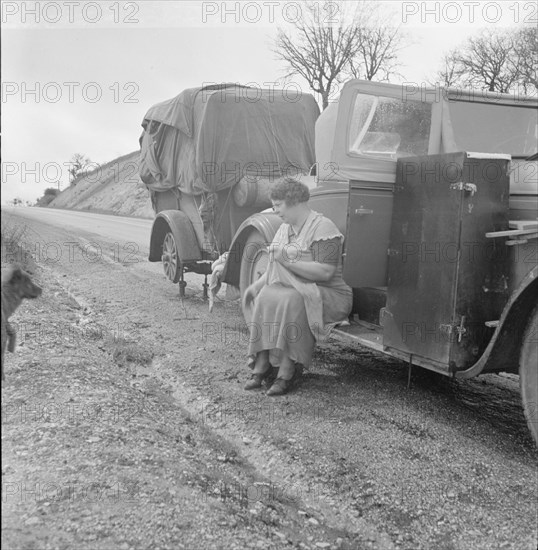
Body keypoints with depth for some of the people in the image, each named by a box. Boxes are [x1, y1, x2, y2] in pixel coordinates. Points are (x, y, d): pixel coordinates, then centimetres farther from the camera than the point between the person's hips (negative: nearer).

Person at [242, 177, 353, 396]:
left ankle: (287, 371, -28)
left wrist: (289, 261, -21)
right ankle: (262, 365, -21)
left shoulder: (323, 228, -13)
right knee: (264, 298, -20)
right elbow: (275, 267, 19)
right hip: (292, 289, 8)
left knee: (290, 302, -34)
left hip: (327, 295, -7)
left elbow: (326, 272, -22)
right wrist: (258, 285, 2)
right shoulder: (285, 228, 15)